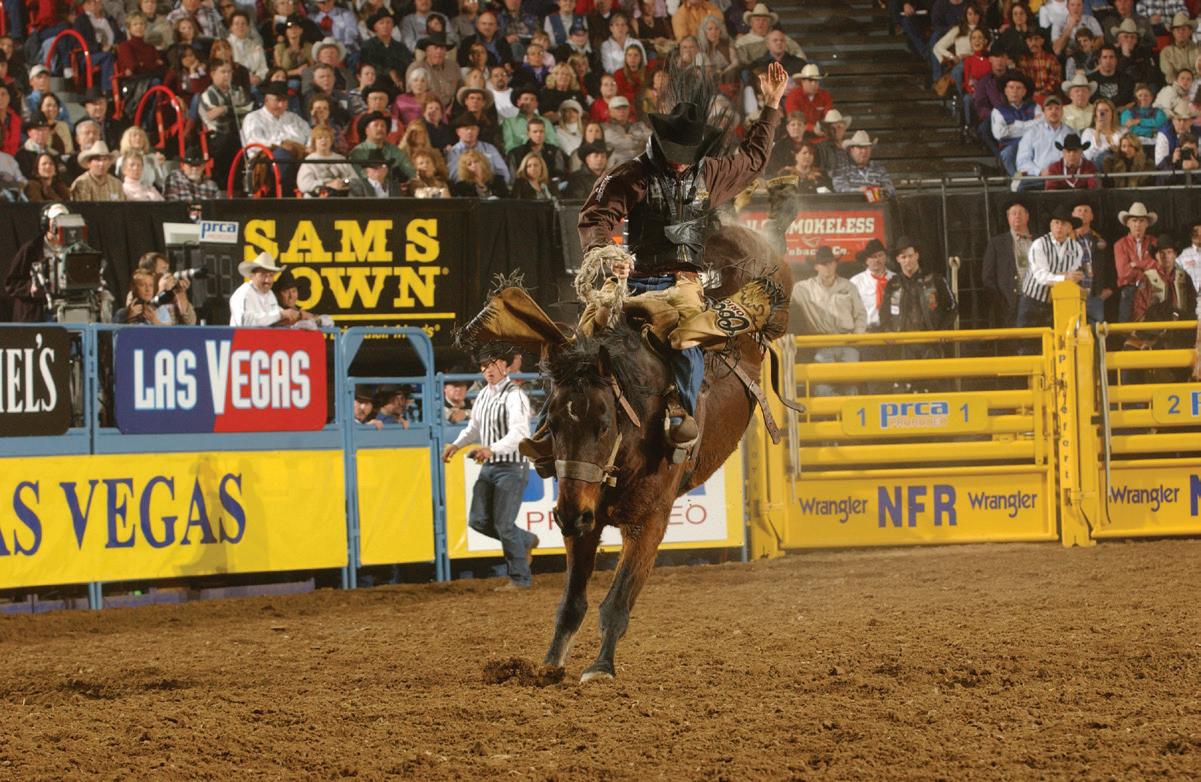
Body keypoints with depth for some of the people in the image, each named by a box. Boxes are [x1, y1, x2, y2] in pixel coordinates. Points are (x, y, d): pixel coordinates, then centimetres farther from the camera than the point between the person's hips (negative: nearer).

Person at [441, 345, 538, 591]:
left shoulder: (514, 396, -16)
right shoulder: (484, 394, 10)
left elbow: (519, 432, -29)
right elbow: (474, 427, 24)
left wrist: (492, 448, -43)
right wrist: (457, 444, 6)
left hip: (512, 467, -8)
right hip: (489, 467, 8)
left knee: (503, 523, -6)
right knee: (478, 520, 7)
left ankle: (519, 578, 7)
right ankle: (526, 541, 28)